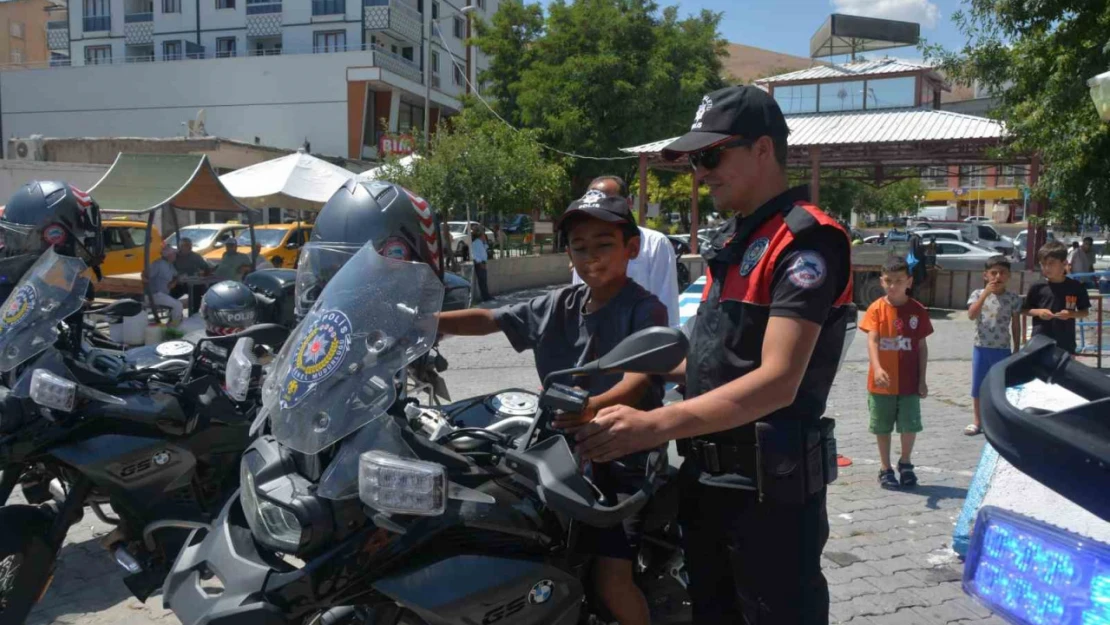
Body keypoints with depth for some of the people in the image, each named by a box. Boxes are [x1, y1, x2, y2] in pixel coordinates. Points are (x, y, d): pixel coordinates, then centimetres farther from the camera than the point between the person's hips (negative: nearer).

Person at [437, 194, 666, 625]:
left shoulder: (645, 310, -11)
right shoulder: (558, 305, 7)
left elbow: (639, 379, -26)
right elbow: (489, 319, 9)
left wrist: (596, 406, -46)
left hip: (625, 456, -6)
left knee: (611, 579, -13)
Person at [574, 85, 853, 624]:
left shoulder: (805, 239, -15)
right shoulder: (731, 240, 14)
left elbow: (776, 382, -25)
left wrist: (656, 425, -32)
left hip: (769, 487, -9)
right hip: (707, 478, 9)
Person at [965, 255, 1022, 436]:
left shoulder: (1013, 298, -1)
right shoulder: (978, 294, -1)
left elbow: (1016, 325, 3)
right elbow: (971, 315, -19)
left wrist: (1016, 350, 3)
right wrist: (986, 293, -24)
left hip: (1003, 349, -1)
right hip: (981, 347, 1)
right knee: (978, 387, 11)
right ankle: (978, 422, 25)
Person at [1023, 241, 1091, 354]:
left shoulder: (1075, 287, -3)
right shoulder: (1037, 288, -4)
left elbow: (1085, 312, 6)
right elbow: (1024, 310, 5)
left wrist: (1071, 314, -14)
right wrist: (1038, 312, -14)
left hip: (1066, 343, 1)